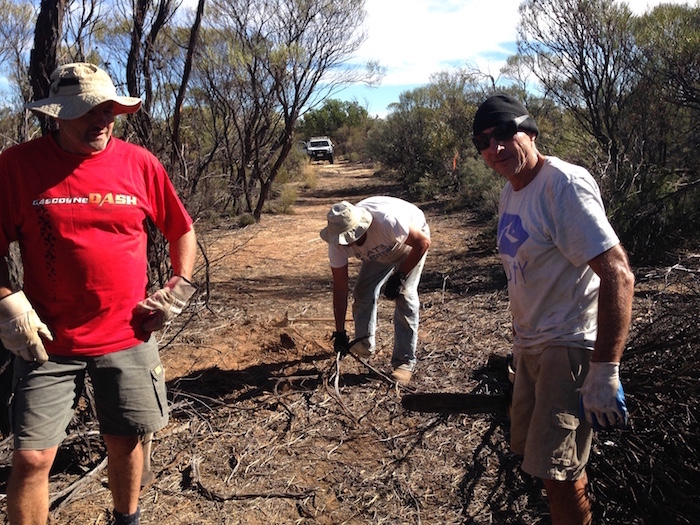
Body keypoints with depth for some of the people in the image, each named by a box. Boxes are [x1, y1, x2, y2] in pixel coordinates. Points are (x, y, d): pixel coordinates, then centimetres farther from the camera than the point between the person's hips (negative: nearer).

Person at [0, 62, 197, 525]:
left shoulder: (139, 163, -1)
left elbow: (182, 230, 10)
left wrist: (179, 289, 2)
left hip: (128, 337, 2)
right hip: (48, 342, -1)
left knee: (127, 441, 14)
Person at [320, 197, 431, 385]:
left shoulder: (387, 221, -45)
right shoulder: (337, 243, -29)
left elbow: (423, 242, -29)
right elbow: (340, 287, -21)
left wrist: (400, 277, -31)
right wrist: (340, 332, -18)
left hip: (411, 240, -4)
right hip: (379, 252, 5)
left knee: (404, 295, -18)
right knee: (362, 291, -6)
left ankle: (404, 362, -11)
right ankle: (365, 344, 18)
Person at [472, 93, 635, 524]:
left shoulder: (564, 185, -20)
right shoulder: (511, 192, 8)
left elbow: (618, 276, -26)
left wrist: (604, 371, -29)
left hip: (570, 346, -9)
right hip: (530, 344, 9)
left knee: (556, 469, -6)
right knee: (529, 448, 20)